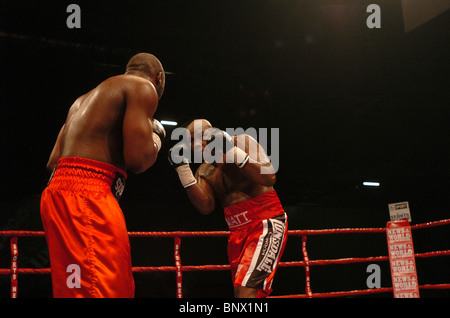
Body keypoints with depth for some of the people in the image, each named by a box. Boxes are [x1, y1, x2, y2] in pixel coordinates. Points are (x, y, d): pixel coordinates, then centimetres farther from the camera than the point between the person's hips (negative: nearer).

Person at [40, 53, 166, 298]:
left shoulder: (84, 99, 28)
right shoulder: (143, 87, 2)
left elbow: (53, 161, 24)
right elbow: (137, 159, -11)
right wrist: (155, 140, 11)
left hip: (57, 191, 9)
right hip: (87, 196, -9)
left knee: (73, 289, 11)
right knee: (102, 290, -15)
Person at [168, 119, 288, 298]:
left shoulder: (242, 142, -4)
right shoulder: (204, 172, 12)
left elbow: (269, 178, -17)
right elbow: (206, 207, -6)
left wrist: (233, 151, -22)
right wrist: (182, 169, -11)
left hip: (267, 223, -7)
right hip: (237, 233, 8)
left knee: (246, 291, -24)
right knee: (241, 292, 10)